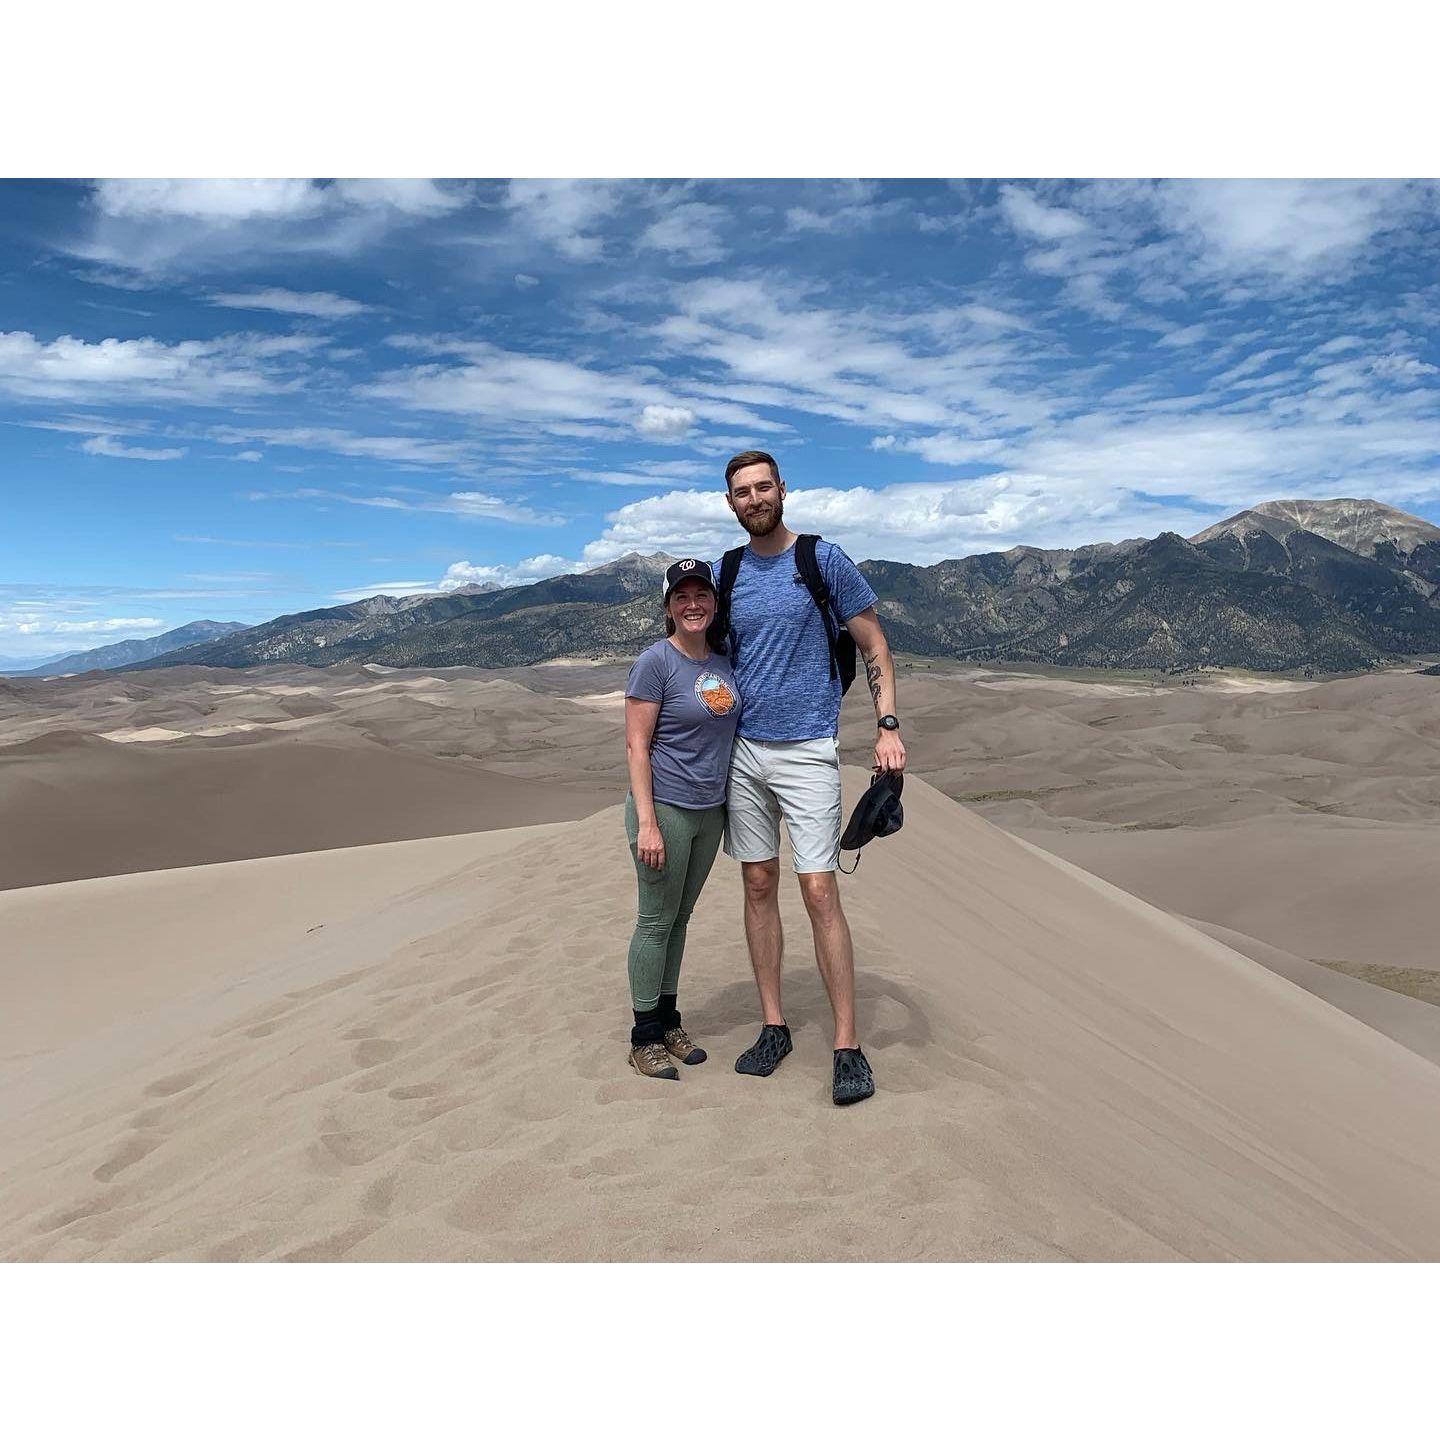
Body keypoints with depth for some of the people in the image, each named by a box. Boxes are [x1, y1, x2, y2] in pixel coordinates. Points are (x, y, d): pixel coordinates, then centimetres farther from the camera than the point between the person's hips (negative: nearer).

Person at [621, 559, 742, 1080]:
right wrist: (647, 823, -19)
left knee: (679, 919, 16)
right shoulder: (655, 663, -12)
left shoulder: (723, 660, 7)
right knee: (656, 921, 3)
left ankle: (669, 1021, 29)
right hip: (665, 808, -6)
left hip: (710, 811, 6)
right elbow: (636, 747, -14)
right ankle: (645, 1037, 17)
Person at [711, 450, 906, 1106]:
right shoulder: (722, 573, 9)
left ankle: (847, 1046, 4)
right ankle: (773, 1026, 22)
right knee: (759, 887, 9)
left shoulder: (825, 560, -2)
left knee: (820, 893, -7)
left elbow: (874, 646, 0)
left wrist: (887, 724, -12)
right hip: (742, 751, 4)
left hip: (807, 751, -4)